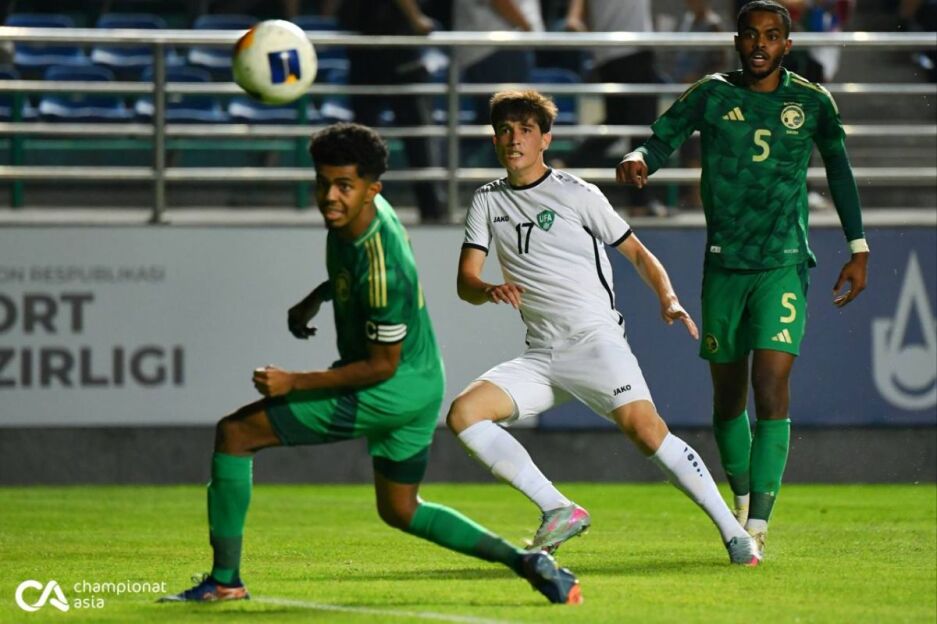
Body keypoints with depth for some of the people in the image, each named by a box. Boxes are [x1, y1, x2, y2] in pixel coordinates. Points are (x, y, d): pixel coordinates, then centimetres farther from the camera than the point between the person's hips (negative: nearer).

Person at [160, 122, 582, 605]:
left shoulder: (382, 268, -31)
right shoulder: (351, 212, -5)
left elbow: (382, 365, -23)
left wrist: (295, 383, -23)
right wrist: (316, 297, 11)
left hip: (386, 392, -10)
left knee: (234, 433, -6)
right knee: (400, 511, 24)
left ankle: (224, 579, -3)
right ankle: (523, 561, 13)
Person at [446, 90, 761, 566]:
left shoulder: (576, 194, 2)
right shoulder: (487, 202, 13)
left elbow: (636, 252, 8)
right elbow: (465, 281, 6)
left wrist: (669, 300, -10)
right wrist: (491, 291, -18)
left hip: (594, 338, -5)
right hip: (540, 356, 5)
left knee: (643, 426, -27)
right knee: (463, 414, -15)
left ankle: (733, 532, -23)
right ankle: (559, 511, -9)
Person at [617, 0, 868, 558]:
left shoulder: (812, 103, 2)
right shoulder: (712, 95, 2)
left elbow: (839, 171, 14)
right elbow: (662, 140, -4)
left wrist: (858, 249, 13)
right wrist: (639, 160, -28)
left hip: (783, 266, -2)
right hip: (723, 265, 2)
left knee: (772, 386, -16)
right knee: (728, 395, 9)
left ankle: (758, 523, -19)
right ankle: (742, 500, 32)